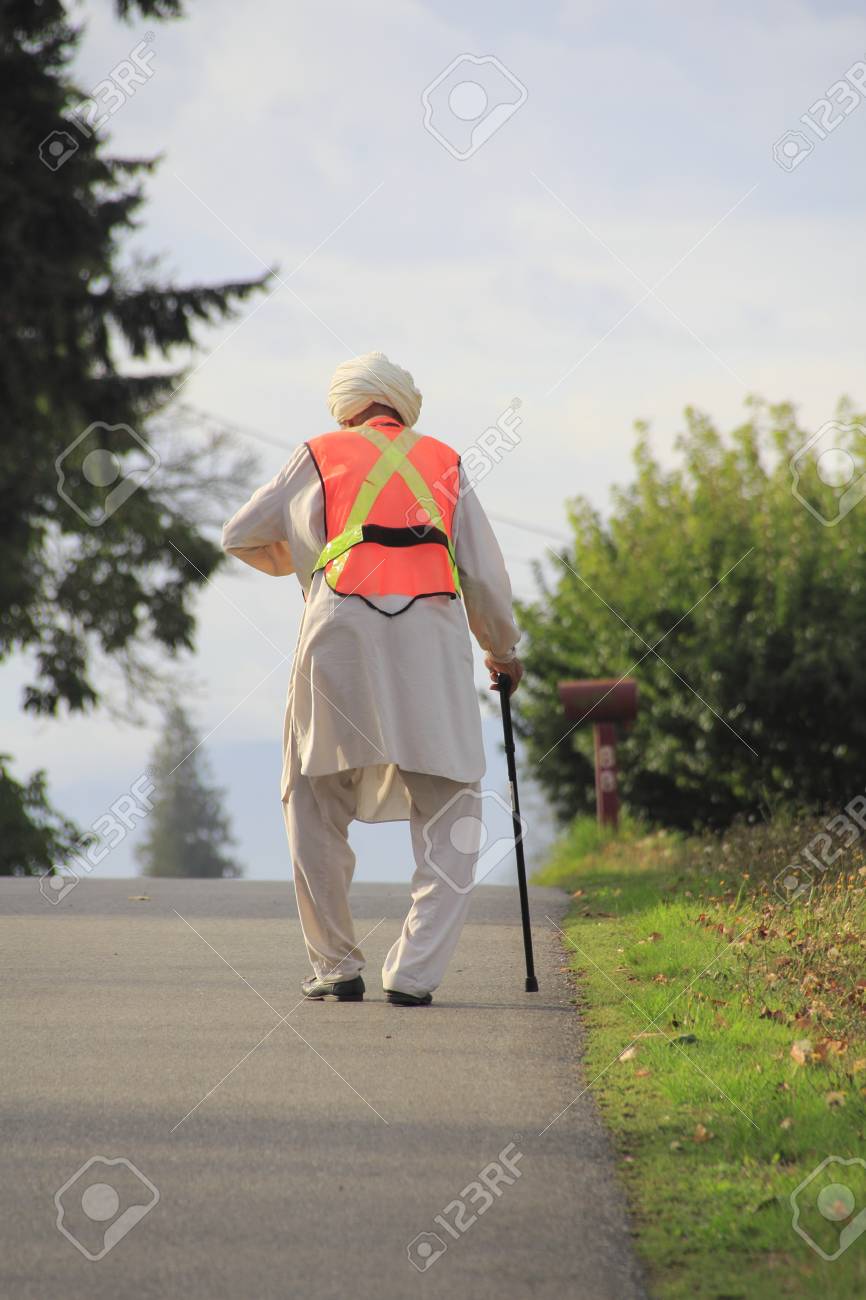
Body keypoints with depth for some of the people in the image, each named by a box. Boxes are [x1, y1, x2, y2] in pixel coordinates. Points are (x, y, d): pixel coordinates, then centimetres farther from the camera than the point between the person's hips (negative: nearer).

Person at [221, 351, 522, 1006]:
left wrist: (295, 561, 47)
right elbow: (485, 572, 20)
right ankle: (415, 971, -6)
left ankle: (337, 967, 12)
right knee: (451, 817, 5)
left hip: (340, 634, -1)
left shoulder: (320, 455, 18)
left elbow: (241, 537, 26)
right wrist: (503, 650, 36)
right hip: (431, 633, 1)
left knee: (315, 807, 12)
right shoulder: (444, 462, 21)